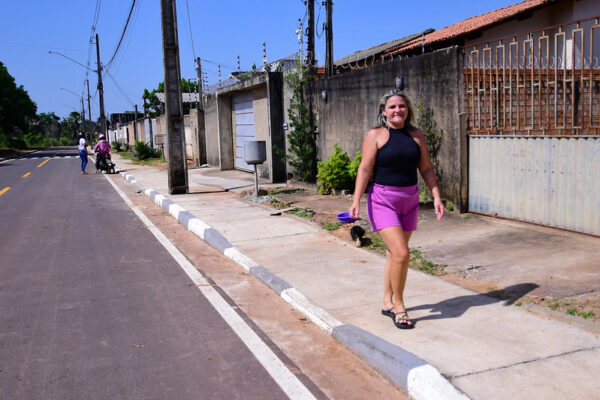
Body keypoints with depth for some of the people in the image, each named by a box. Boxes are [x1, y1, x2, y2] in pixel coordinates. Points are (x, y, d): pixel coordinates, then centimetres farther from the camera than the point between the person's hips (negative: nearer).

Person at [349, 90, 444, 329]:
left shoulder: (416, 135, 8)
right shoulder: (375, 135, -4)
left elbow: (426, 168, 11)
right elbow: (365, 169, -9)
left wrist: (436, 197, 2)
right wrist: (356, 200, -19)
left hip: (410, 201, 5)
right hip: (383, 200, -5)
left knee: (394, 253, 13)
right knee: (401, 253, -15)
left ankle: (387, 303, 27)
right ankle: (399, 307, 1)